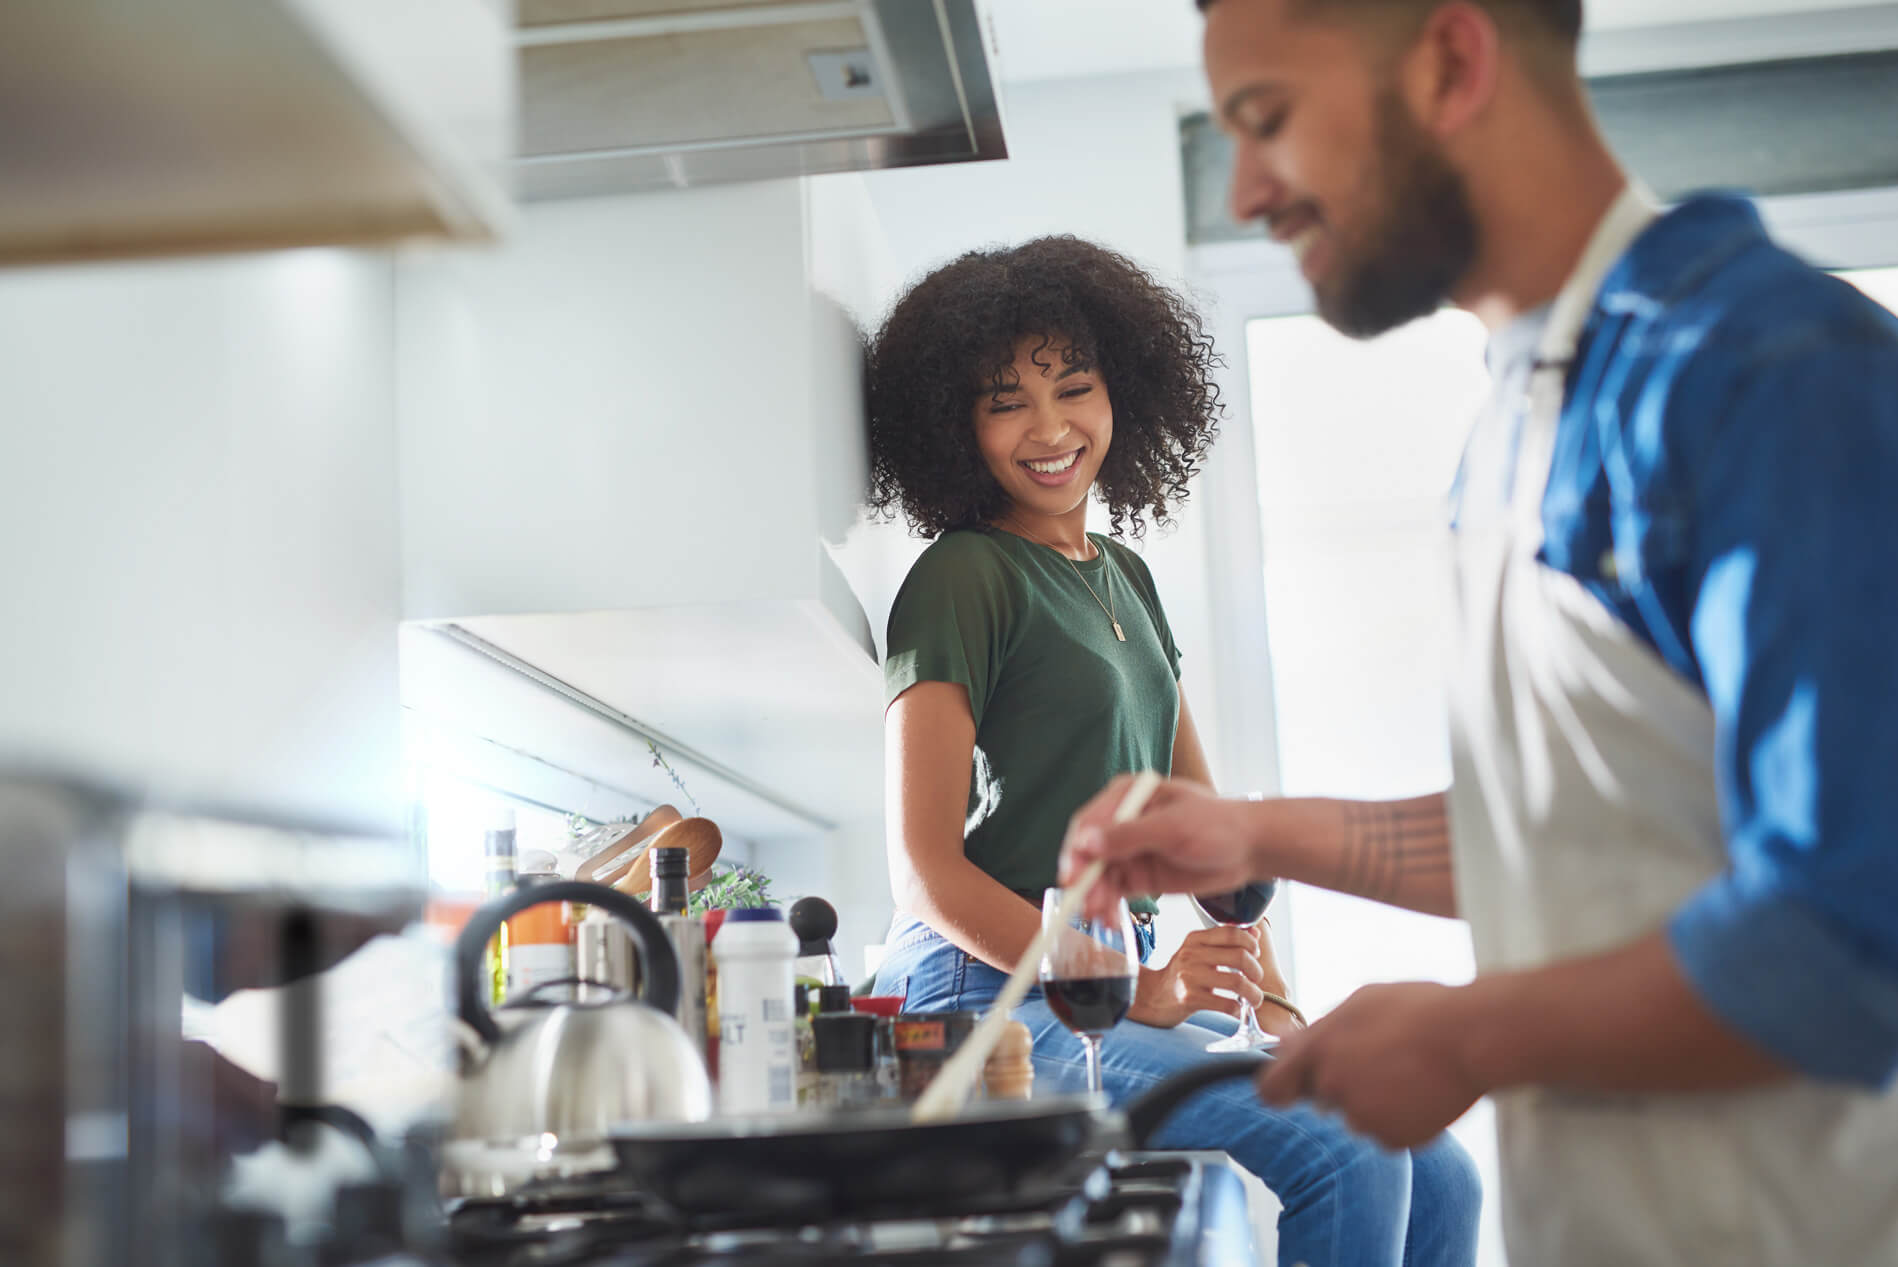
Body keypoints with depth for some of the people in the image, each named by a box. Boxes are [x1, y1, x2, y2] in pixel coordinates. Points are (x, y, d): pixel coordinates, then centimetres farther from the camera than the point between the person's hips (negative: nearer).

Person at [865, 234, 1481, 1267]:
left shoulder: (1123, 576, 17)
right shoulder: (962, 579, -7)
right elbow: (925, 870, -12)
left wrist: (1274, 1006, 6)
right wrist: (1130, 994, -19)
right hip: (995, 999, -8)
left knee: (1440, 1182, 1)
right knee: (1345, 1156, -22)